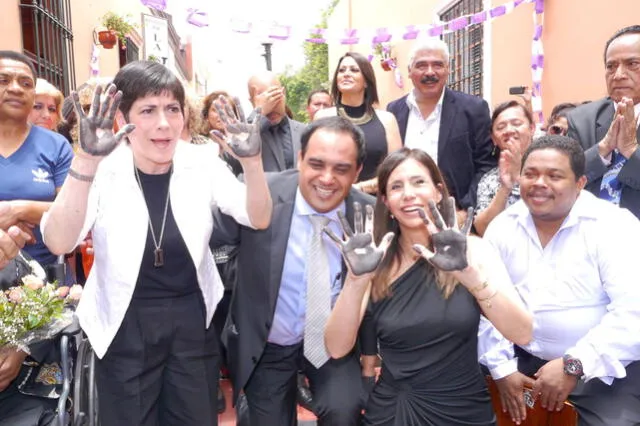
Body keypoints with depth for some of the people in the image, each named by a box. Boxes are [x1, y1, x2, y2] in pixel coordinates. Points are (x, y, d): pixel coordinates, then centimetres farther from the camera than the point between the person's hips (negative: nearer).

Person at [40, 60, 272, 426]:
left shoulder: (202, 162, -8)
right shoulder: (104, 169, -14)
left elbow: (259, 219, -11)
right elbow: (59, 243, -27)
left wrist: (252, 161, -29)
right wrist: (87, 161, -39)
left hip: (193, 318, 2)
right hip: (125, 326, -2)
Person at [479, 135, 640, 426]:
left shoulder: (615, 227, -12)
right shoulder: (502, 227, 0)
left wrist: (573, 365, -22)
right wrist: (501, 367, -4)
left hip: (606, 372, -3)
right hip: (524, 362, 3)